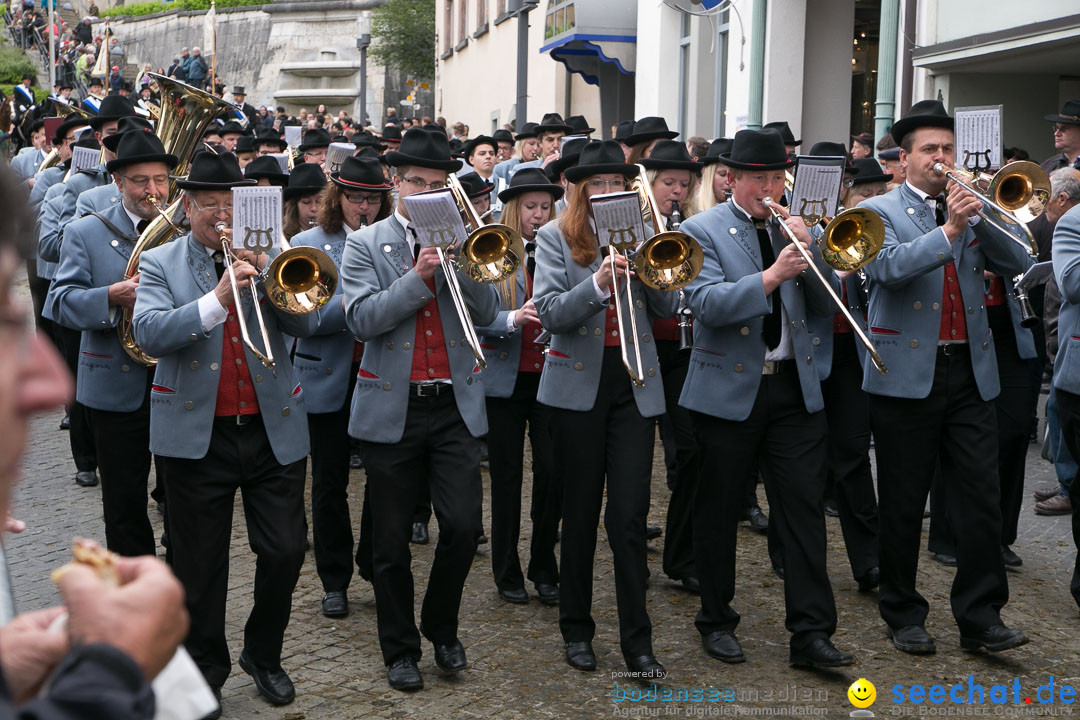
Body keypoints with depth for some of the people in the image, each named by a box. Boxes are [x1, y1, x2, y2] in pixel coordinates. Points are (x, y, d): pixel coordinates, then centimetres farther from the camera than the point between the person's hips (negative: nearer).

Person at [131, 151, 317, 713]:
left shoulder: (268, 257, 7)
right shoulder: (159, 263, 2)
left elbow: (305, 324, -4)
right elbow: (149, 333, -15)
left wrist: (267, 273, -18)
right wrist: (218, 298, -26)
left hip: (273, 432, 2)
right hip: (196, 435, -1)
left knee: (284, 553, 3)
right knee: (199, 565, 8)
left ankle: (263, 655, 27)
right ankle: (205, 670, 26)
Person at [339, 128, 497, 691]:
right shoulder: (366, 244, 2)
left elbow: (486, 314, -2)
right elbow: (361, 320, -11)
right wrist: (417, 276, -19)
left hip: (456, 406, 1)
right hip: (392, 408, -1)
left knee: (463, 526, -5)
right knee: (391, 539, 7)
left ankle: (441, 627, 21)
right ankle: (400, 649, 24)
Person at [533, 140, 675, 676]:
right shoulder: (556, 238, 2)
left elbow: (667, 310, 5)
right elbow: (549, 314, -9)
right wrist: (597, 283, -24)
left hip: (635, 385, 2)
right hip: (580, 385, -1)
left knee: (630, 515, -2)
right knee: (580, 511, 7)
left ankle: (637, 640, 6)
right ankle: (577, 629, 22)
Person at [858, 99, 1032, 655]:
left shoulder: (974, 210, 15)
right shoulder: (880, 212, 3)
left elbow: (1016, 263, 1)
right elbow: (888, 267, -16)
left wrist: (980, 217, -11)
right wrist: (949, 229, -24)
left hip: (970, 372, 3)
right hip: (908, 374, -3)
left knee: (981, 498, 1)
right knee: (903, 503, 5)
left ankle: (981, 616, 9)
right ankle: (903, 615, 18)